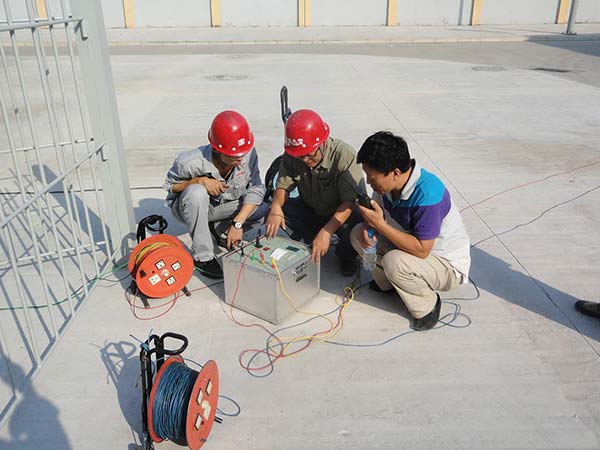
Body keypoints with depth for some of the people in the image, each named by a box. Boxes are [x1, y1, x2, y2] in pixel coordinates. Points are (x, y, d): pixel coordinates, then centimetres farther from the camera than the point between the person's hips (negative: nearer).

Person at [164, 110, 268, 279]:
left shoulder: (248, 153, -26)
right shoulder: (191, 162, -33)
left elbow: (256, 189, -19)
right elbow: (170, 186, -15)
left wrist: (237, 223, -28)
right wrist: (199, 180, -35)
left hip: (226, 204, 4)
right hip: (189, 206, -3)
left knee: (265, 209, -16)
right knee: (196, 192, -39)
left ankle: (222, 229, 12)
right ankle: (202, 257, -23)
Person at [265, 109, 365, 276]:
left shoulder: (345, 155, -28)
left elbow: (350, 201, -31)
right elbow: (283, 186, -8)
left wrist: (326, 231, -42)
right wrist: (276, 206, -33)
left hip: (342, 214, -3)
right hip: (311, 211, 4)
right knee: (278, 209, -21)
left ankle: (345, 255, 2)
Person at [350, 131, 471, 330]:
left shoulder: (427, 194, -35)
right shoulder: (387, 184, -12)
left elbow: (422, 250, -33)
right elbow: (377, 209, 7)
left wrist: (380, 225, -32)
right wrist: (369, 226, -16)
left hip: (447, 264, -7)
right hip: (415, 244, 7)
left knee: (394, 262, -35)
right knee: (359, 234, -7)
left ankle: (427, 305, -5)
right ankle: (386, 282, 10)